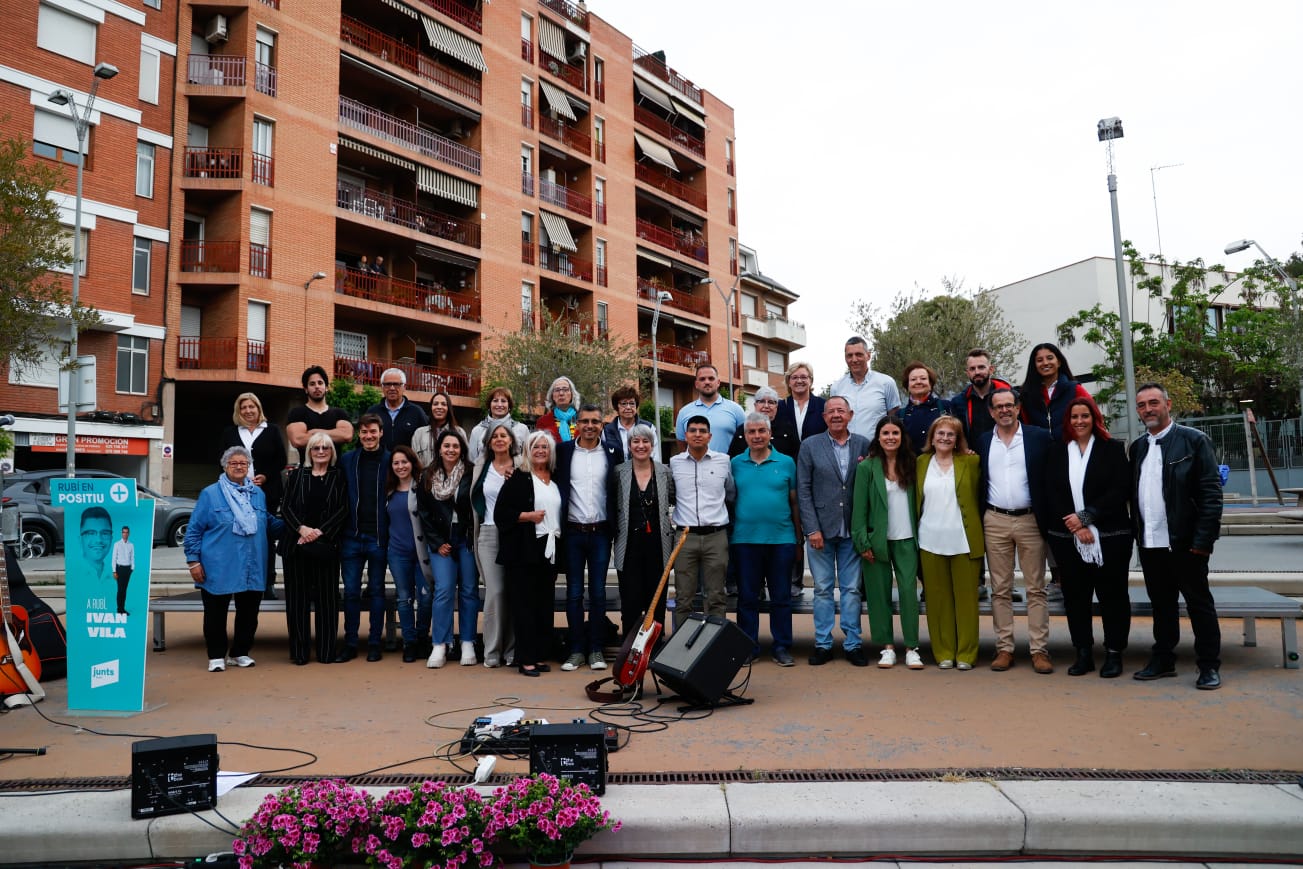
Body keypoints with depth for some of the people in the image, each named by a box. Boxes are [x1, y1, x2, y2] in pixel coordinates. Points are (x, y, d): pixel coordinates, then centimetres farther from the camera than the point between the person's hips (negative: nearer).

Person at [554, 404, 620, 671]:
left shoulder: (613, 452, 4)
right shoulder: (563, 451, 3)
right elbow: (556, 486, 5)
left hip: (600, 531, 0)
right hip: (573, 531, 0)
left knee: (598, 592, 5)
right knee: (574, 592, 5)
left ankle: (596, 650, 14)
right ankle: (576, 650, 13)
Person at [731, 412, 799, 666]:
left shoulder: (786, 462, 5)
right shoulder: (736, 464, 6)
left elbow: (795, 501, 7)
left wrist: (799, 536, 6)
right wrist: (729, 531, 2)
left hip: (781, 539, 0)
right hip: (745, 539, 0)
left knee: (781, 597, 7)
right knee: (747, 597, 7)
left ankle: (781, 647, 17)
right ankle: (748, 647, 17)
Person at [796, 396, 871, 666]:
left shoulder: (864, 445, 5)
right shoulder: (810, 446, 1)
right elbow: (803, 490, -2)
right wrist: (812, 529, -8)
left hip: (852, 530, 1)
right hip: (821, 529, -1)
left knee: (852, 588, 6)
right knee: (823, 589, 6)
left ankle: (853, 644, 16)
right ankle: (823, 644, 15)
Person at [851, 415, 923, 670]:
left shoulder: (911, 464, 8)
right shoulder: (867, 467, -2)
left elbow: (917, 500, 8)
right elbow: (859, 507, -3)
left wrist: (919, 535, -2)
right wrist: (863, 542, -8)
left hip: (906, 539, 2)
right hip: (877, 540, -2)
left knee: (909, 590, -3)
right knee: (880, 593, 4)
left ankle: (911, 648, 5)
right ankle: (887, 646, 15)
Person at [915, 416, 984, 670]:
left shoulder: (970, 462, 4)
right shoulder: (921, 463, 8)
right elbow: (915, 500, 14)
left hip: (963, 541, -1)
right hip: (931, 540, 1)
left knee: (966, 597, 4)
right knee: (937, 598, 6)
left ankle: (966, 654, 13)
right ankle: (943, 653, 15)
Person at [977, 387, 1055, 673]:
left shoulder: (1039, 437, 1)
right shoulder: (983, 442, 8)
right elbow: (978, 483, 10)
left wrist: (1048, 518, -5)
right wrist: (978, 519, 3)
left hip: (1030, 520, -2)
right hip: (995, 522, 2)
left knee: (1036, 588, 2)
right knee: (1000, 589, 6)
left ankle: (1039, 649, 8)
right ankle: (1004, 648, 12)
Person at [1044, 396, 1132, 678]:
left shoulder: (1113, 449, 2)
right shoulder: (1056, 454, 9)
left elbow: (1119, 492, -7)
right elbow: (1051, 495, 2)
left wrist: (1086, 517, -14)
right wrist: (1077, 527, -10)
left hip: (1109, 537, -2)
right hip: (1067, 537, 2)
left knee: (1112, 595, 4)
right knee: (1075, 596, 6)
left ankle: (1114, 654, 14)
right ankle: (1083, 653, 16)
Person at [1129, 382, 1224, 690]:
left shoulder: (1194, 440, -4)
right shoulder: (1137, 447, 12)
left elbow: (1211, 492, -9)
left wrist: (1204, 539, -15)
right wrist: (1136, 534, 6)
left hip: (1184, 542, -5)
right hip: (1149, 543, 5)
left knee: (1199, 603, 4)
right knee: (1161, 604, 14)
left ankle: (1209, 666, 15)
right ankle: (1163, 660, 23)